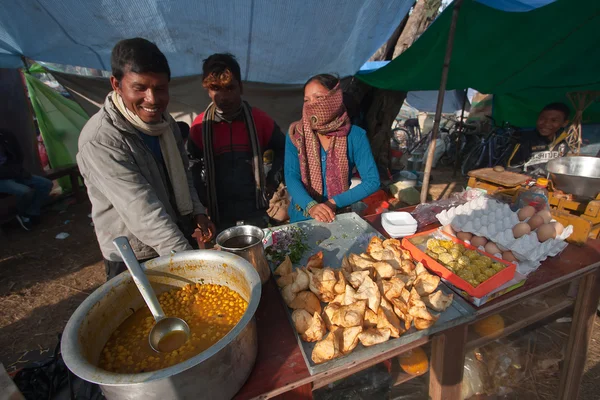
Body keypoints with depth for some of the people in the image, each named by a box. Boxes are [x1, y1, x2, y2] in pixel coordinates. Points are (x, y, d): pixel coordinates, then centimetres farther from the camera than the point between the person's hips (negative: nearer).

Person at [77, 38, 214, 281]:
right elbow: (143, 212, -30)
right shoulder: (99, 140, -24)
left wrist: (197, 211, -3)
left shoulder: (166, 122, -1)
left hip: (178, 243, 7)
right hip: (133, 260, -6)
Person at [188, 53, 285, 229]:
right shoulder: (200, 125, -3)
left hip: (255, 211, 0)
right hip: (218, 213, 1)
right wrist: (202, 193, 1)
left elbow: (282, 149, 9)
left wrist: (273, 180, 1)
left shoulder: (259, 119, -4)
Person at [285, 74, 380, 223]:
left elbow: (372, 181, -7)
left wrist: (334, 202, -16)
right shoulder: (296, 134, -3)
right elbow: (291, 177, -11)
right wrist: (310, 206, -27)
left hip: (340, 216, 0)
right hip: (302, 216, 0)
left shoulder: (355, 136, -5)